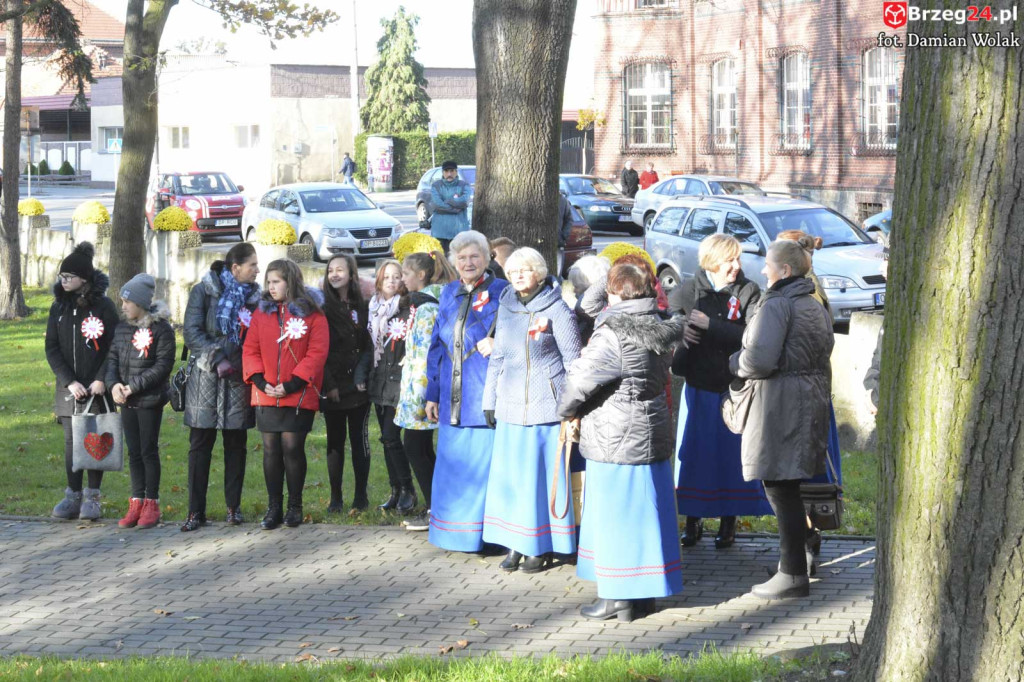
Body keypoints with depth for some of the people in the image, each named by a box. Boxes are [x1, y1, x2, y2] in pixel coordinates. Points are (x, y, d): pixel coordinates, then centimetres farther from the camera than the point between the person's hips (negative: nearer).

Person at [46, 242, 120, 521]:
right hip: (69, 387, 3)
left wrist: (102, 379, -14)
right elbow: (52, 349, 4)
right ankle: (73, 496, 11)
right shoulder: (59, 307, 5)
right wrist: (69, 381, -8)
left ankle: (92, 497, 9)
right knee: (71, 441, 3)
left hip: (97, 386, -3)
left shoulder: (103, 306, -5)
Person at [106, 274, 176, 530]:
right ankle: (137, 503, 15)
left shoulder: (161, 329, -10)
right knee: (134, 452, 9)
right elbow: (113, 359, 10)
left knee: (149, 451, -1)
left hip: (150, 400, -6)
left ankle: (152, 504, 7)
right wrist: (114, 384, -10)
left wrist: (135, 386, -17)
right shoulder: (122, 329, 10)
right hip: (127, 402, 6)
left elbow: (163, 365, -14)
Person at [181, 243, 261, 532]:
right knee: (200, 444, -2)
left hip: (238, 378, 3)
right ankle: (196, 511, 1)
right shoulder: (203, 291, -1)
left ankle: (234, 506, 16)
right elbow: (192, 333, -7)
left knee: (236, 444, 6)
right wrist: (217, 359, -17)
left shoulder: (253, 296, 9)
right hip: (206, 376, -3)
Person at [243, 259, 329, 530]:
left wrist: (294, 383, -15)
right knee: (271, 449, 4)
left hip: (298, 395, -4)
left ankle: (295, 507, 8)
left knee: (293, 448, -5)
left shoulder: (312, 314, -1)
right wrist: (259, 380, -8)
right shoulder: (262, 312, 10)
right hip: (267, 394, 4)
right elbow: (250, 350, 8)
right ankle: (274, 508, 11)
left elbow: (317, 353, -7)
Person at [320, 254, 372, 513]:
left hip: (357, 385, 1)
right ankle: (336, 498, 6)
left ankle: (361, 496, 9)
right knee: (335, 441, 2)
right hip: (332, 386, -1)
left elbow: (368, 346, 7)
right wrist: (328, 384, -9)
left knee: (359, 440, 2)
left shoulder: (362, 307, 9)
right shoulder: (323, 308, 2)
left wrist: (362, 374, -8)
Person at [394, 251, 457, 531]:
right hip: (413, 390, 10)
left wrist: (418, 397, -20)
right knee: (421, 448, 12)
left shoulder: (426, 307, -15)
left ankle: (435, 511, -1)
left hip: (420, 387, -10)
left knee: (416, 448, -5)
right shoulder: (419, 303, 16)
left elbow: (427, 354, -19)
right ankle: (434, 509, 15)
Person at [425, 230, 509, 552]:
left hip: (486, 392, -6)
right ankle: (457, 534, 16)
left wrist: (499, 345, -22)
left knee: (484, 463, -5)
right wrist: (432, 393, 16)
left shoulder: (502, 292, -1)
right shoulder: (449, 294, 16)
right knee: (453, 463, 8)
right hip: (453, 396, 6)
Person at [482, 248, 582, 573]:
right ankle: (517, 544, 14)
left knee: (543, 473, -1)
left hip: (546, 406, -5)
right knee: (510, 474, 6)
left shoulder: (556, 309, -5)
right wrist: (490, 400, 15)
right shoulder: (506, 308, 12)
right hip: (511, 406, 5)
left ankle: (543, 547, 8)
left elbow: (573, 360, -4)